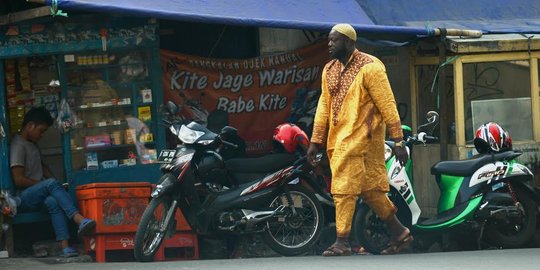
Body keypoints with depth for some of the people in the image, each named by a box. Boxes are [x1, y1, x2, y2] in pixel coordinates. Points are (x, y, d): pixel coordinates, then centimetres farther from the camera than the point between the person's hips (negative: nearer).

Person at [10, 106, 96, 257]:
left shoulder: (32, 144, 19)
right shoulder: (18, 146, -10)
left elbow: (41, 165, 30)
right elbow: (18, 180, -17)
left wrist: (54, 182, 10)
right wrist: (47, 184, -9)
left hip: (37, 196, 7)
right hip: (22, 198, -7)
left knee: (53, 201, -29)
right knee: (51, 183, -33)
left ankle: (65, 245, -46)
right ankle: (79, 219, -48)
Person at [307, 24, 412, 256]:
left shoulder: (369, 67, -9)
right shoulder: (330, 70, 13)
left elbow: (387, 104, -10)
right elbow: (324, 106, 16)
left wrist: (398, 141, -13)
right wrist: (315, 141, 11)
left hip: (361, 137, -7)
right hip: (337, 139, 7)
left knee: (344, 189, -11)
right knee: (370, 188, 10)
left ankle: (342, 242, -8)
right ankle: (399, 233, 20)